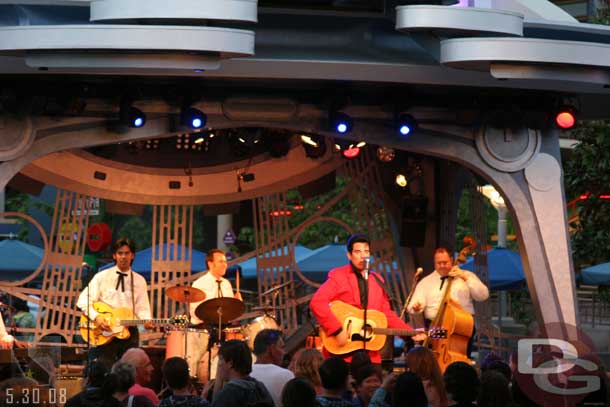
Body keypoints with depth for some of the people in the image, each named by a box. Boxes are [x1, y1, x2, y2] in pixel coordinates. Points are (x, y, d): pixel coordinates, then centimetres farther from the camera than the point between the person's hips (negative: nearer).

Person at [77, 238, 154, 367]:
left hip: (129, 331, 2)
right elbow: (83, 300, -2)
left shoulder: (139, 281, 10)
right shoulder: (102, 277, 2)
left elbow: (142, 308, 5)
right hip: (105, 332, -2)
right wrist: (96, 317, -18)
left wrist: (146, 321, -16)